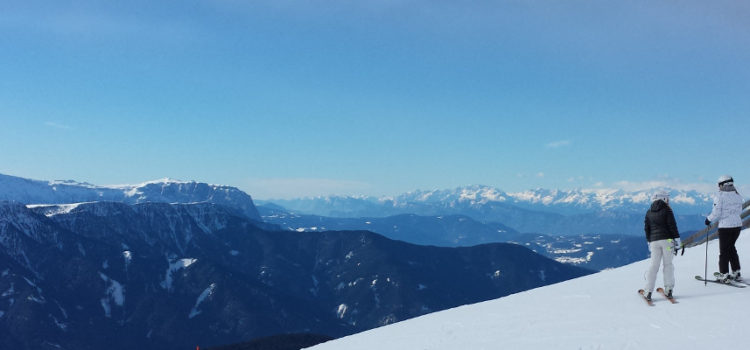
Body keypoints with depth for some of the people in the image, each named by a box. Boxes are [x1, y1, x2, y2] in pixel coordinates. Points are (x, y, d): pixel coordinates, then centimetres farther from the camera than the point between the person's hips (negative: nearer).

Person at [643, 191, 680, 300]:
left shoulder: (649, 212, 12)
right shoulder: (667, 210, -3)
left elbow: (647, 229, 14)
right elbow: (672, 226, -6)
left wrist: (649, 242, 21)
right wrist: (677, 242, -3)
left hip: (654, 241, 3)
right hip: (667, 240, -3)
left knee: (654, 265, 4)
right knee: (668, 264, 6)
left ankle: (648, 291, -4)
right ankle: (669, 289, 3)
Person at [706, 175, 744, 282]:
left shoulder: (720, 195, -14)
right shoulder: (737, 195, 5)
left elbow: (716, 213, -15)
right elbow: (739, 211, 13)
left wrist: (709, 219, 1)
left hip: (725, 226, -6)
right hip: (738, 225, 6)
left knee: (724, 250, 4)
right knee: (731, 247, 20)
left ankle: (724, 274, 6)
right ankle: (736, 272, 21)